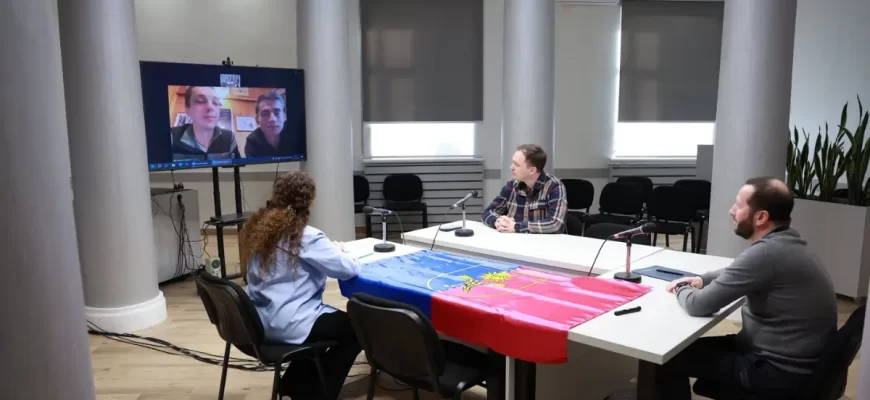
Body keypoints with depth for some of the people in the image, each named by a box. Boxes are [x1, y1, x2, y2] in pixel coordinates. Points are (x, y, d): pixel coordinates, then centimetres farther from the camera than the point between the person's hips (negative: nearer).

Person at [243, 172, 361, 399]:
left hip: (260, 322, 8)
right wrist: (335, 252, 4)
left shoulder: (259, 228, 4)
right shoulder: (307, 237, -18)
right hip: (289, 325, -8)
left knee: (334, 319, 30)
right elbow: (350, 269, -17)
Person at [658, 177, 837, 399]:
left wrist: (682, 290, -1)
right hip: (799, 360, 10)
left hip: (781, 372, -9)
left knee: (670, 360, -4)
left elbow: (699, 306, -23)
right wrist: (702, 279, 9)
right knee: (700, 346, 20)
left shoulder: (767, 252, -27)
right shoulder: (785, 242, 5)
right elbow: (738, 273, 25)